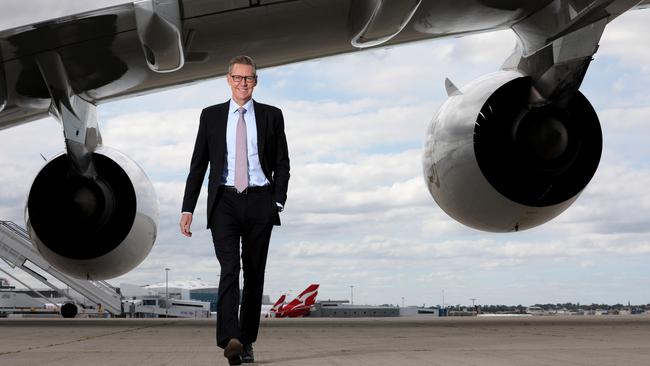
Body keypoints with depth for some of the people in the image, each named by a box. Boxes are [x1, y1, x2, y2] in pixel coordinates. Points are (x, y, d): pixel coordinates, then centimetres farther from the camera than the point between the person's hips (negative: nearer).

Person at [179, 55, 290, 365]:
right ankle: (230, 340, -28)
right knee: (229, 268, -16)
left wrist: (278, 201, -5)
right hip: (224, 202, -1)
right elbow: (198, 164, 8)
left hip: (259, 202, 1)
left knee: (254, 273, 5)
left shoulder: (271, 116, 8)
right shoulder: (211, 116, 9)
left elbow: (282, 163, 8)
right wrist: (187, 208, 1)